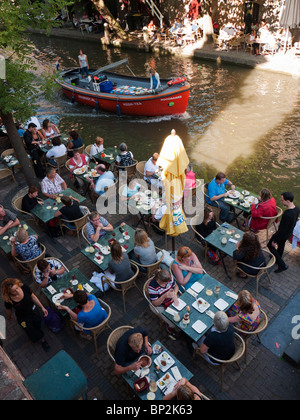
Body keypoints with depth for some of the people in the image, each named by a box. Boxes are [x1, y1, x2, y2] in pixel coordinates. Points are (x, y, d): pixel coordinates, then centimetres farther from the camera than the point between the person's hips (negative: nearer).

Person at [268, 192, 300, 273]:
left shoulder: (287, 214, -40)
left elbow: (282, 230, -30)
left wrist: (275, 241, -18)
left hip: (283, 234, -8)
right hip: (289, 232, 8)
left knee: (270, 246, 14)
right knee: (281, 245, 29)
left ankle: (282, 265, 17)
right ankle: (278, 260, 53)